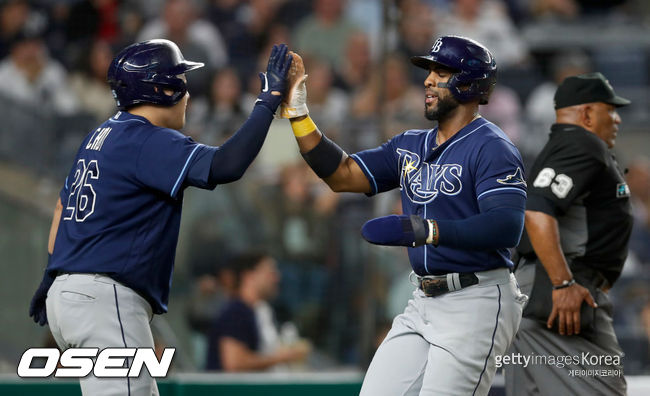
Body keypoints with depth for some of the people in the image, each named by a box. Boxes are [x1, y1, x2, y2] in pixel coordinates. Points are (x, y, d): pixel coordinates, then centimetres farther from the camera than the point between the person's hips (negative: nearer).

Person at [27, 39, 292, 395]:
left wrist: (52, 275, 32)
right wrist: (269, 101, -17)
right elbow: (225, 166, -24)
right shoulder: (148, 140, -12)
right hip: (106, 299, -10)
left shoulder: (99, 137, 18)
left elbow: (62, 207, 25)